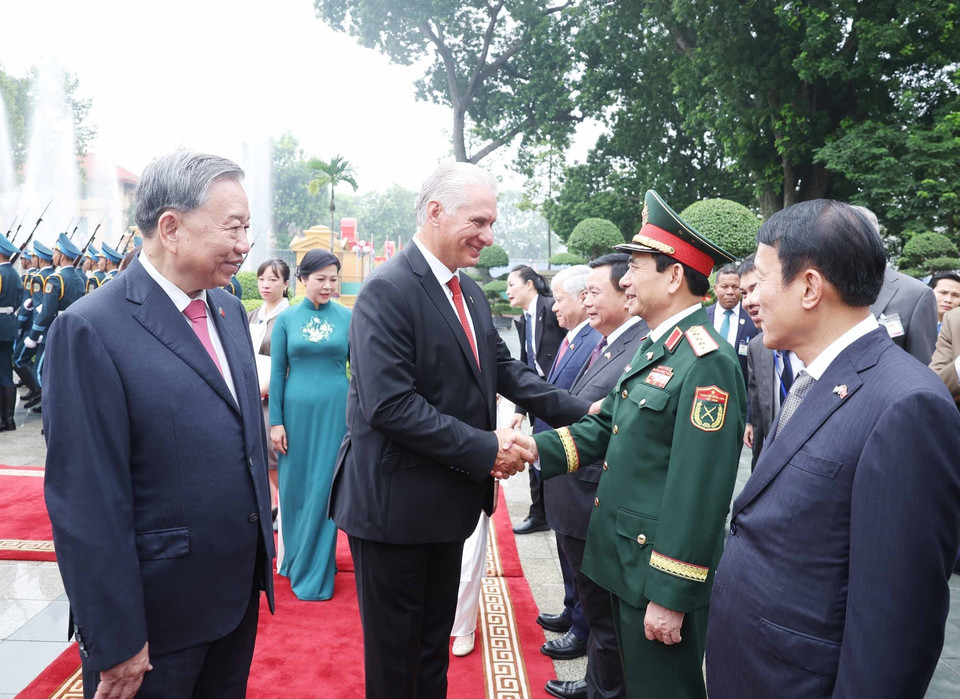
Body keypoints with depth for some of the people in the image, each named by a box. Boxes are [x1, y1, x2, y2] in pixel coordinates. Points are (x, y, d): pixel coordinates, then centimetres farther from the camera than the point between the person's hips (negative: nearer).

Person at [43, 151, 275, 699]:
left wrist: (263, 542, 14)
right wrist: (115, 643, -16)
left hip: (240, 592, 7)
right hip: (157, 612, -7)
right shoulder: (92, 329, -19)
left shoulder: (229, 309, 4)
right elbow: (87, 504, -19)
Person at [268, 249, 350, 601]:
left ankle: (315, 572, 18)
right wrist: (275, 422, -2)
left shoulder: (347, 317, 1)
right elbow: (277, 373, 3)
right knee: (295, 487, 10)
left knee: (324, 489, 4)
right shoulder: (286, 319, 3)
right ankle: (294, 555, 32)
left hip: (336, 410, -1)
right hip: (297, 410, 1)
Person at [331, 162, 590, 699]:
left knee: (436, 638, 24)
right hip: (396, 506, -8)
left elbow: (504, 368, 7)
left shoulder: (470, 293, 8)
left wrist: (581, 412, -3)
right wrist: (485, 449, -24)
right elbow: (390, 404, -27)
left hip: (449, 503, 8)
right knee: (394, 652, 12)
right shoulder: (388, 291, -20)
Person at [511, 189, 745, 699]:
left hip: (661, 579, -9)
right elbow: (608, 424, 11)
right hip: (625, 561, 9)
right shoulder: (654, 348, 9)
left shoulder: (706, 362, -22)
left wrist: (670, 596, -21)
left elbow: (698, 493, -24)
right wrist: (541, 447, -5)